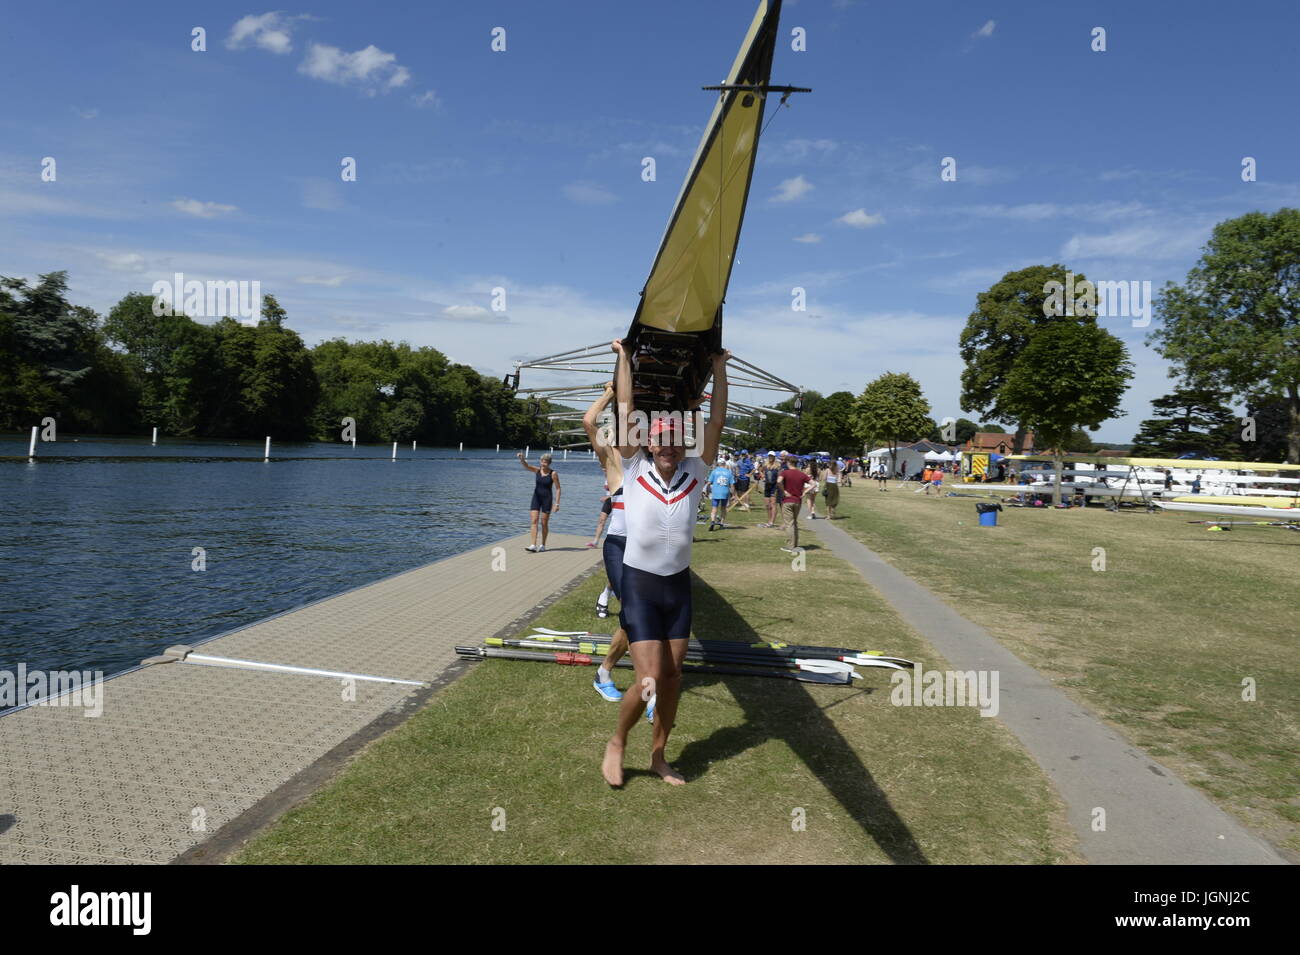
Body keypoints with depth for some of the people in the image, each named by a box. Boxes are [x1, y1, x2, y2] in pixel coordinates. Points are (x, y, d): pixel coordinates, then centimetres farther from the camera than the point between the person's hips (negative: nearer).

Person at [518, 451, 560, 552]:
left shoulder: (553, 474, -8)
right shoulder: (537, 470, 1)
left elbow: (558, 489, -7)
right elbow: (526, 466, -14)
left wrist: (557, 503, -12)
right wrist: (522, 459, -35)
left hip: (547, 499, -3)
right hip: (536, 497, 3)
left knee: (544, 523, 5)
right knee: (534, 521, -7)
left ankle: (543, 545, 19)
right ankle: (533, 545, -10)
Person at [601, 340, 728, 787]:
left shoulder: (695, 475, -1)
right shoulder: (635, 471, -7)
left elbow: (716, 421, 0)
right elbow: (626, 413, -7)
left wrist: (719, 367, 2)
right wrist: (624, 358, -1)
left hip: (679, 586, 4)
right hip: (639, 585, -4)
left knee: (672, 676, 9)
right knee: (650, 680, -9)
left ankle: (659, 755, 27)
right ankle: (616, 743, 18)